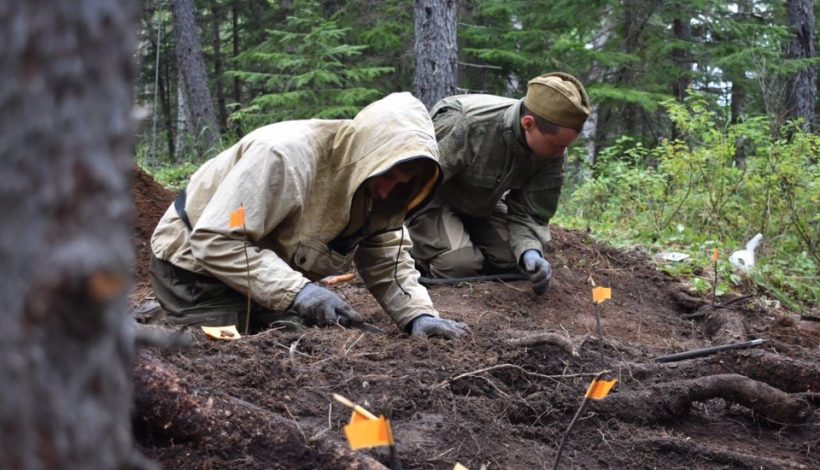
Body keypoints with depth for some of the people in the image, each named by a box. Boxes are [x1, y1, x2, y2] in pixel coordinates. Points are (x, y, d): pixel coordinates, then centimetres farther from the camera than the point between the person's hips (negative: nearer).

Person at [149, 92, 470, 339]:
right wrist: (297, 290, -42)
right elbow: (215, 242, -35)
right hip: (197, 263, -7)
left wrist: (419, 315, -25)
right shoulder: (288, 155, -34)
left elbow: (387, 262, -6)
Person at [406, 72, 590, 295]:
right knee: (460, 265, -24)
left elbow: (528, 213, -14)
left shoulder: (553, 154, -21)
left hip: (481, 205, 6)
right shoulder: (466, 126, -40)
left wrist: (530, 252, -36)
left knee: (510, 261, -10)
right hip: (431, 199, -6)